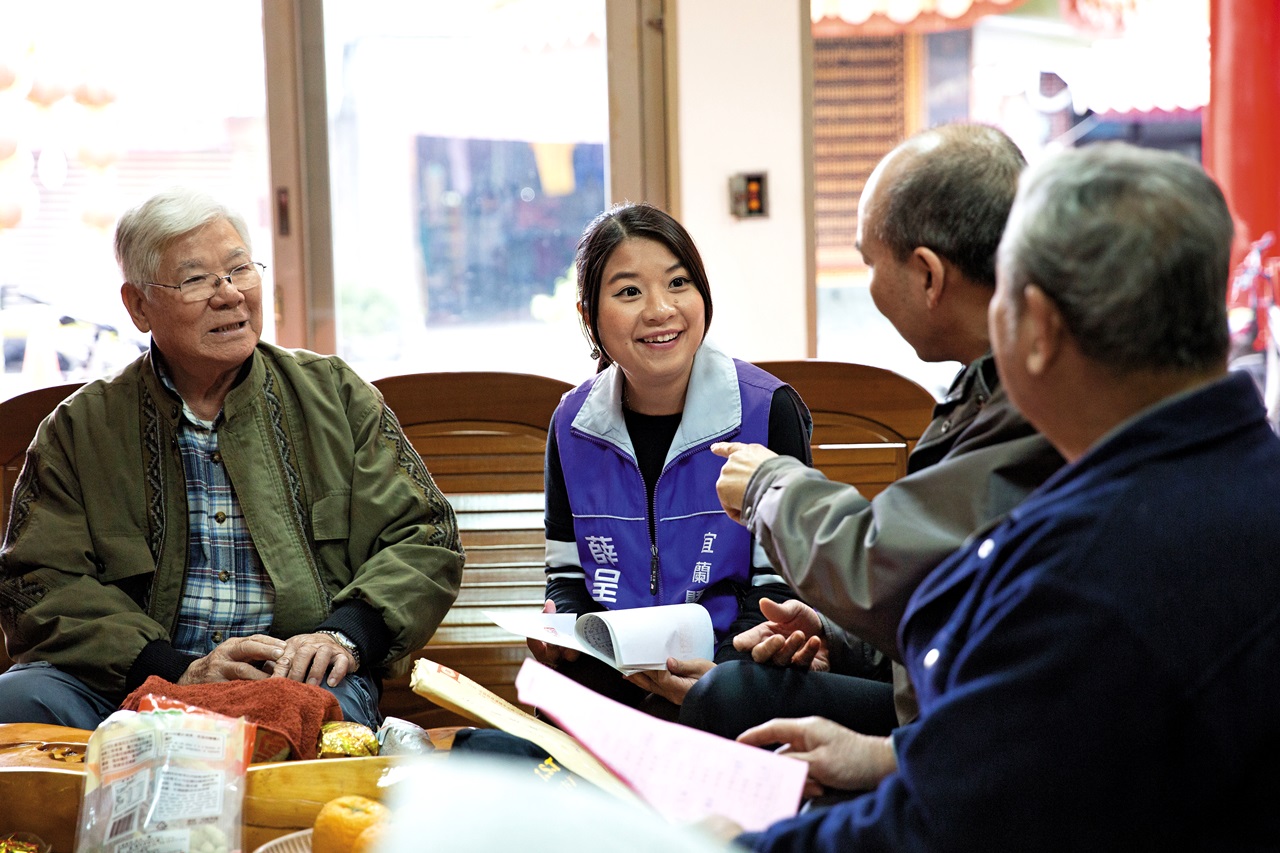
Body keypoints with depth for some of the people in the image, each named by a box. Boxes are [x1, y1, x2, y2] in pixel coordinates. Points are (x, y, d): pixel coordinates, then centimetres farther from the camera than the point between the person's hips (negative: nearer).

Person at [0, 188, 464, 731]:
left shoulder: (335, 395, 15)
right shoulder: (77, 430, 12)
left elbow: (425, 540, 10)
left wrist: (344, 635, -11)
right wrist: (176, 670, -13)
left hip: (300, 683, -1)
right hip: (131, 683, 2)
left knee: (326, 706, -37)